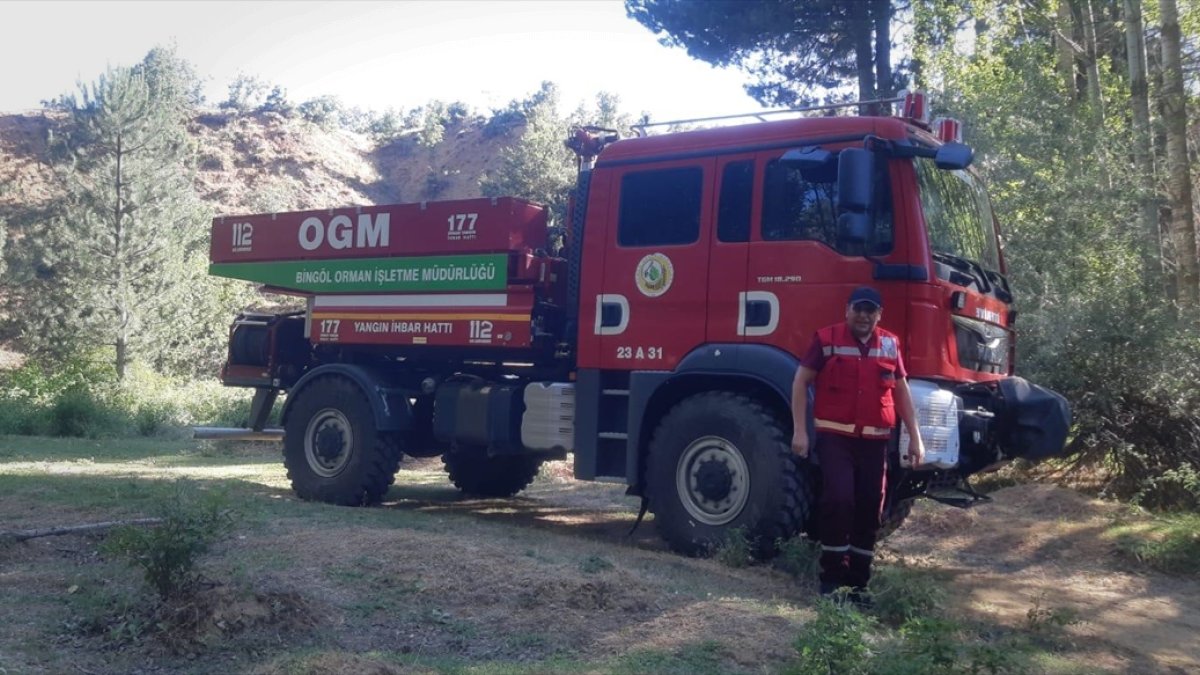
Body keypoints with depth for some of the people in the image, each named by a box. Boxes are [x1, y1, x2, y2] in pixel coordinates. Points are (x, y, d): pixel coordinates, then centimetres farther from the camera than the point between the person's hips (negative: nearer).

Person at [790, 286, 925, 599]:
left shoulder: (890, 344, 10)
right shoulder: (826, 339, -3)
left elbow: (901, 391, 17)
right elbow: (801, 382, -1)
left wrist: (915, 437, 12)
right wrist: (800, 430, -8)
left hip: (875, 440, 4)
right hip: (835, 436, -4)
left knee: (870, 508, 6)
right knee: (838, 500, -17)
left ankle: (857, 580, 18)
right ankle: (833, 575, -1)